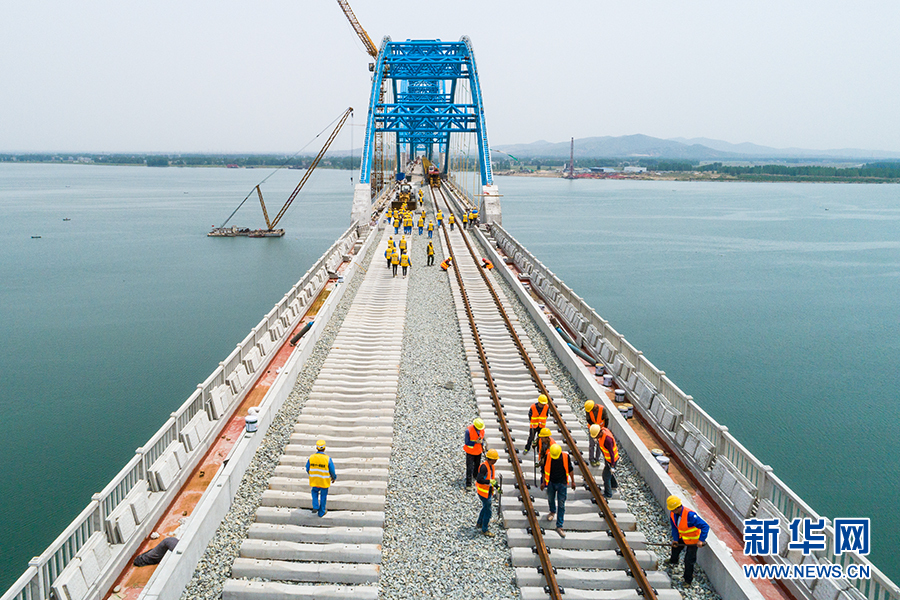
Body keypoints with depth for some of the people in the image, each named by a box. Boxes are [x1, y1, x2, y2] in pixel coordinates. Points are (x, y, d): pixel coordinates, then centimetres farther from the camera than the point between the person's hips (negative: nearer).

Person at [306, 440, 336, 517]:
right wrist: (334, 478, 9)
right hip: (324, 481, -2)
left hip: (314, 480, 2)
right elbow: (332, 471, -11)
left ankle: (315, 507, 18)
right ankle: (321, 512, 32)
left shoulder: (311, 458, -13)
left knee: (315, 491, 31)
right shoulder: (328, 459, -20)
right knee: (323, 496, 18)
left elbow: (307, 469, 0)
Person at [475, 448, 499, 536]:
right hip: (483, 492, -10)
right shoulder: (484, 467, -26)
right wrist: (490, 482, -31)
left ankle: (479, 523, 45)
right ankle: (484, 530, 13)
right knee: (488, 511, -2)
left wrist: (496, 486, 8)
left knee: (485, 507, 26)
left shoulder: (491, 466, 4)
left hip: (488, 491, 10)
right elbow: (479, 480, -32)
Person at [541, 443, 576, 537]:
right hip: (551, 483, 2)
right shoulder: (548, 457, -15)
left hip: (562, 484, -2)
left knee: (561, 505, -1)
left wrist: (573, 481, 7)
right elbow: (545, 470, 0)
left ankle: (559, 527, 6)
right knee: (551, 499, 24)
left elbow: (570, 469, 0)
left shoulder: (566, 457, -16)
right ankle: (553, 511, 57)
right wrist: (543, 482, 6)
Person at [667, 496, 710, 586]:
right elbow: (674, 527, -2)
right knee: (675, 546, 31)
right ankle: (673, 560, 66)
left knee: (688, 560, -5)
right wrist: (675, 539, -10)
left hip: (692, 540, -7)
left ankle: (688, 580, 20)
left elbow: (705, 526, -40)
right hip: (682, 536, 7)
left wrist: (701, 540, -45)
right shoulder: (672, 513, -18)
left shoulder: (690, 515, -41)